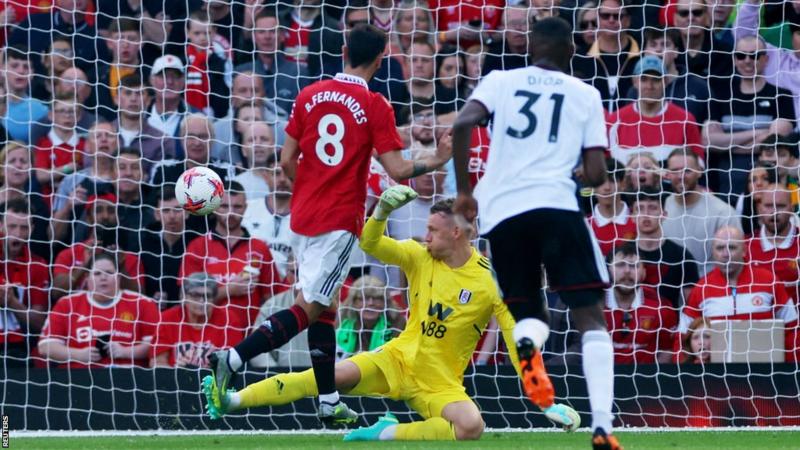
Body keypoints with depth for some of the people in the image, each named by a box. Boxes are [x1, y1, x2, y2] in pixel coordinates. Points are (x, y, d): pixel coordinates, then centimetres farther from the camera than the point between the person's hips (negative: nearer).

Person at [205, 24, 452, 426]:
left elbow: (287, 160, 6)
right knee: (308, 310, -6)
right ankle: (233, 359, -22)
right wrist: (435, 162, 7)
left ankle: (329, 401, 16)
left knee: (325, 307, 15)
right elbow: (397, 170, -10)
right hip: (341, 221, -6)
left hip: (304, 213, 6)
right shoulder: (375, 106, -9)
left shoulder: (309, 96, 5)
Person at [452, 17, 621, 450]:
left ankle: (526, 345, -20)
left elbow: (462, 125, -3)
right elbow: (596, 174, 5)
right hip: (555, 203, -2)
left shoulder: (500, 81, 15)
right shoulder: (585, 94, 13)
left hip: (499, 209, 2)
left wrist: (464, 191, 6)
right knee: (591, 316, 2)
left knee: (530, 312, 20)